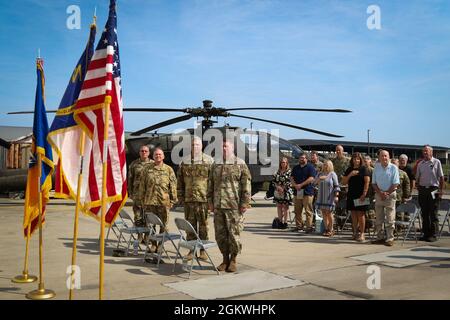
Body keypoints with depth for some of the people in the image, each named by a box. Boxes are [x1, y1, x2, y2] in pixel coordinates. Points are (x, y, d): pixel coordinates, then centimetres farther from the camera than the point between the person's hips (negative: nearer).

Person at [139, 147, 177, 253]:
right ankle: (153, 244, 20)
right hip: (150, 201, 2)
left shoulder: (169, 170, 4)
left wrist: (173, 200, -1)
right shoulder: (147, 169, 8)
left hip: (164, 202, -1)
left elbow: (173, 186, 3)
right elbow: (142, 185, 11)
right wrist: (142, 199, 7)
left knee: (163, 225, 3)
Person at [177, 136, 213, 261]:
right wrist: (180, 197, 7)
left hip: (203, 199, -3)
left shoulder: (208, 161, 0)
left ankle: (203, 250, 14)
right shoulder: (184, 162, 10)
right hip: (188, 199, 3)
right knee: (190, 225, 8)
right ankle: (191, 250, 17)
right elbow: (180, 181, 13)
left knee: (203, 225, 4)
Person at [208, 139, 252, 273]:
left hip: (234, 206, -5)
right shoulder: (215, 165, 14)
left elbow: (246, 185, -4)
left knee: (234, 233, -1)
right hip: (218, 206, 5)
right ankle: (225, 259, 22)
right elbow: (211, 185, 19)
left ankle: (233, 260, 14)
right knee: (220, 234, 8)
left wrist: (245, 203, -9)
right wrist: (210, 201, 12)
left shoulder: (240, 164, 0)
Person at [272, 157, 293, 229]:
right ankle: (280, 221, 16)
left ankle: (285, 222, 5)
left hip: (286, 192, -5)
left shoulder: (289, 171, -4)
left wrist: (283, 188, -14)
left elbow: (289, 182, -11)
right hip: (278, 191, 5)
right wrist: (277, 187, -7)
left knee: (285, 207, 0)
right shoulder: (278, 171, 12)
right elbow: (273, 180, 9)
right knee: (279, 206, 8)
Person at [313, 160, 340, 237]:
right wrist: (319, 178, -11)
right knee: (324, 213, 5)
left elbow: (336, 186, -6)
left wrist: (336, 196, -14)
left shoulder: (333, 174, -3)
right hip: (321, 197, 5)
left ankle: (330, 230, 9)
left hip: (329, 197, -5)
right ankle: (326, 229, 12)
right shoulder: (320, 174, 11)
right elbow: (314, 182, 7)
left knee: (329, 213, -1)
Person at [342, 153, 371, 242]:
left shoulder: (364, 169, -1)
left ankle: (362, 234, -1)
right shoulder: (349, 170, 12)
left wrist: (364, 194, -15)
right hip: (351, 195, 5)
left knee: (361, 214, -5)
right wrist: (350, 175, -8)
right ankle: (355, 232, 16)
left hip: (360, 195, -5)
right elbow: (344, 182, 9)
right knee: (353, 214, 8)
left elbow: (367, 182, -7)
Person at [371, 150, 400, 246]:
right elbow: (374, 183, 6)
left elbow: (395, 184, -7)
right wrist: (380, 193, -7)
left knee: (390, 219, -3)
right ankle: (380, 237, 15)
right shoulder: (376, 168, 6)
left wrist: (386, 193, -12)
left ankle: (389, 239, 1)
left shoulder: (393, 168, -3)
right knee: (378, 218, 7)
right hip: (379, 194, 4)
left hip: (390, 194, -3)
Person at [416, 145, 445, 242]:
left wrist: (441, 190, -6)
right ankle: (426, 234, 15)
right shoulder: (420, 164, 10)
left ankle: (434, 234, 3)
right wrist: (418, 190, 8)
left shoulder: (436, 162, -1)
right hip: (422, 190, 4)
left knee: (433, 213, -2)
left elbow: (441, 177, -1)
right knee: (424, 213, 8)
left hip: (433, 190, -4)